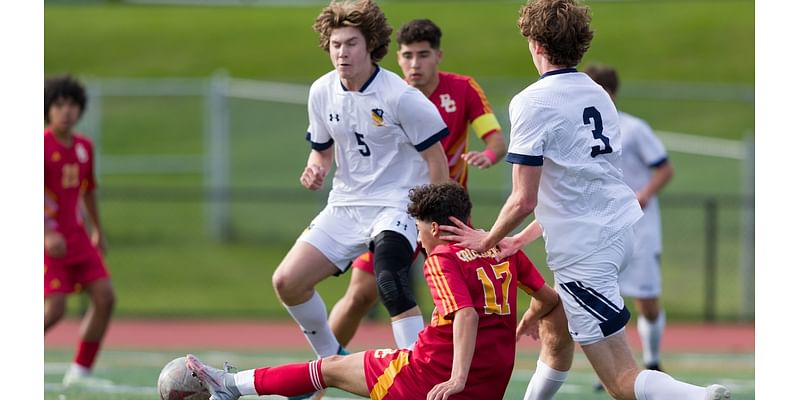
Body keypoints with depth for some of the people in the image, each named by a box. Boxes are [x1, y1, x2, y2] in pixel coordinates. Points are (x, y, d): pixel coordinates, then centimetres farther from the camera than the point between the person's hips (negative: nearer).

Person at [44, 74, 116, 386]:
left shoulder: (84, 147, 9)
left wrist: (98, 230, 30)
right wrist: (48, 233, -29)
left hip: (76, 235, 7)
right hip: (50, 239, -7)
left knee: (105, 297, -1)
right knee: (55, 309, -15)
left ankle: (80, 372, 10)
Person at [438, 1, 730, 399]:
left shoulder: (531, 103, -14)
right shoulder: (597, 95, 12)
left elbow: (524, 201, -15)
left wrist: (487, 242, 4)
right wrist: (520, 240, 25)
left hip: (583, 251, -9)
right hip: (620, 229, 9)